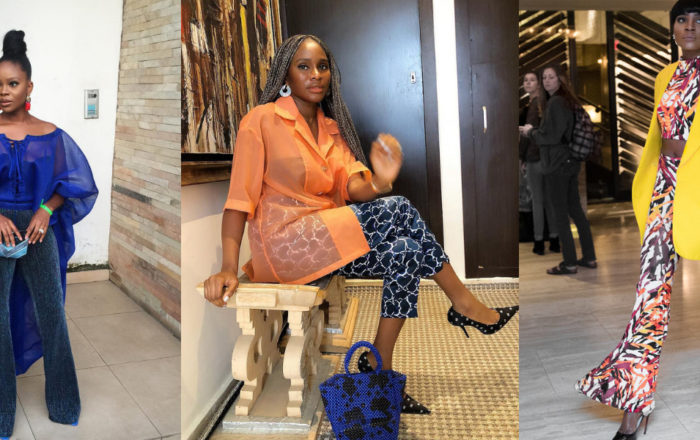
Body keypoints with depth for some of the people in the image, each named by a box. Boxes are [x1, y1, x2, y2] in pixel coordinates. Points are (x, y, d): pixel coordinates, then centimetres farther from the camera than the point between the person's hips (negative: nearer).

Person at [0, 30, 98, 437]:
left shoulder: (50, 135, -2)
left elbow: (75, 180, 4)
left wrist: (46, 210, -10)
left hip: (38, 228, 0)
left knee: (51, 312, 7)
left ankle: (63, 403, 24)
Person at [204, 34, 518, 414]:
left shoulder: (332, 127, 15)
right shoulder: (261, 120, -5)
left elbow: (352, 187, -2)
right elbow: (239, 199, -12)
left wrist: (378, 183, -26)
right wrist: (229, 268, -25)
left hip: (327, 237, 7)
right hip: (284, 244, -7)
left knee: (404, 253, -19)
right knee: (398, 211, -20)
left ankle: (379, 369, -10)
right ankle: (463, 304, -5)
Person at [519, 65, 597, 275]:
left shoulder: (555, 102, -16)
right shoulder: (568, 101, 13)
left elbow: (551, 136, -19)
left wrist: (531, 131, -3)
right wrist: (533, 130, 15)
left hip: (557, 164, -9)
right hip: (571, 162, 9)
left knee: (560, 213, -1)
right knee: (575, 208, 15)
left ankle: (569, 263, 4)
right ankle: (589, 257, 21)